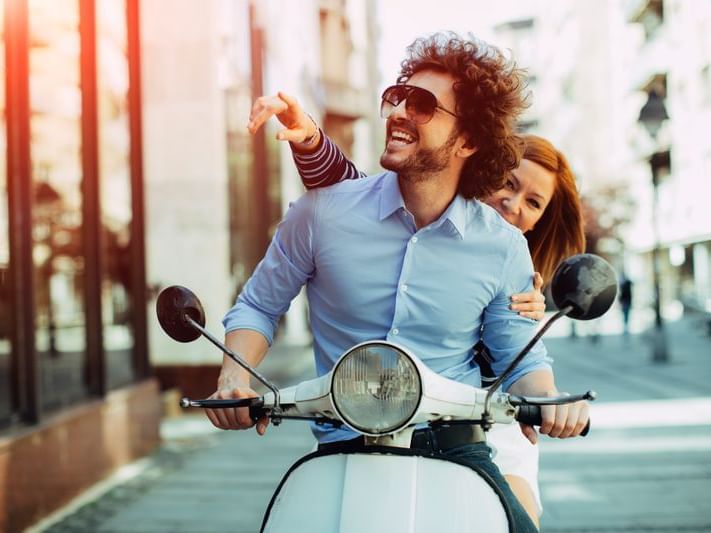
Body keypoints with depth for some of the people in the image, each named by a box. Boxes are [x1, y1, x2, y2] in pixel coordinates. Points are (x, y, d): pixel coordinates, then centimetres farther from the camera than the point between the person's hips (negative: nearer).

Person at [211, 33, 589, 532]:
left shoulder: (504, 247, -2)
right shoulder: (324, 210, -4)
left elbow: (520, 355, 10)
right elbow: (258, 305, 8)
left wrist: (548, 398, -12)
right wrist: (234, 377, -10)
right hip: (343, 448, 0)